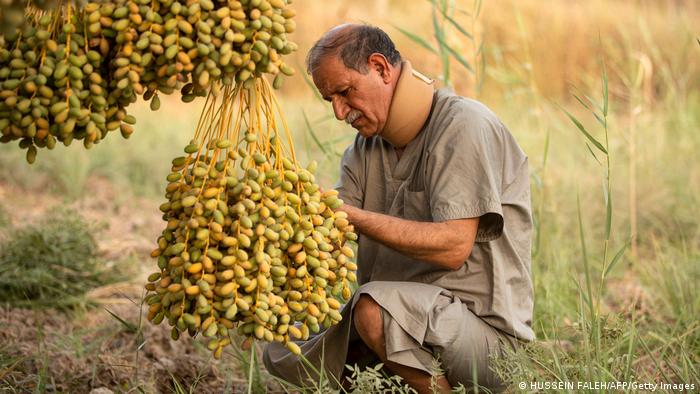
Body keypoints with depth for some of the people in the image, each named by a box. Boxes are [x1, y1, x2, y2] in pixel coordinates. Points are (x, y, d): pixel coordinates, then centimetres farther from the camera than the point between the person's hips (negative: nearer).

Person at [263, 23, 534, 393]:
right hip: (405, 315, 9)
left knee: (375, 310, -34)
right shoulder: (366, 147, 12)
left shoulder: (463, 125, -13)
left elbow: (453, 247, -24)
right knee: (282, 354, 6)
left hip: (483, 321, -8)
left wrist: (348, 213, -27)